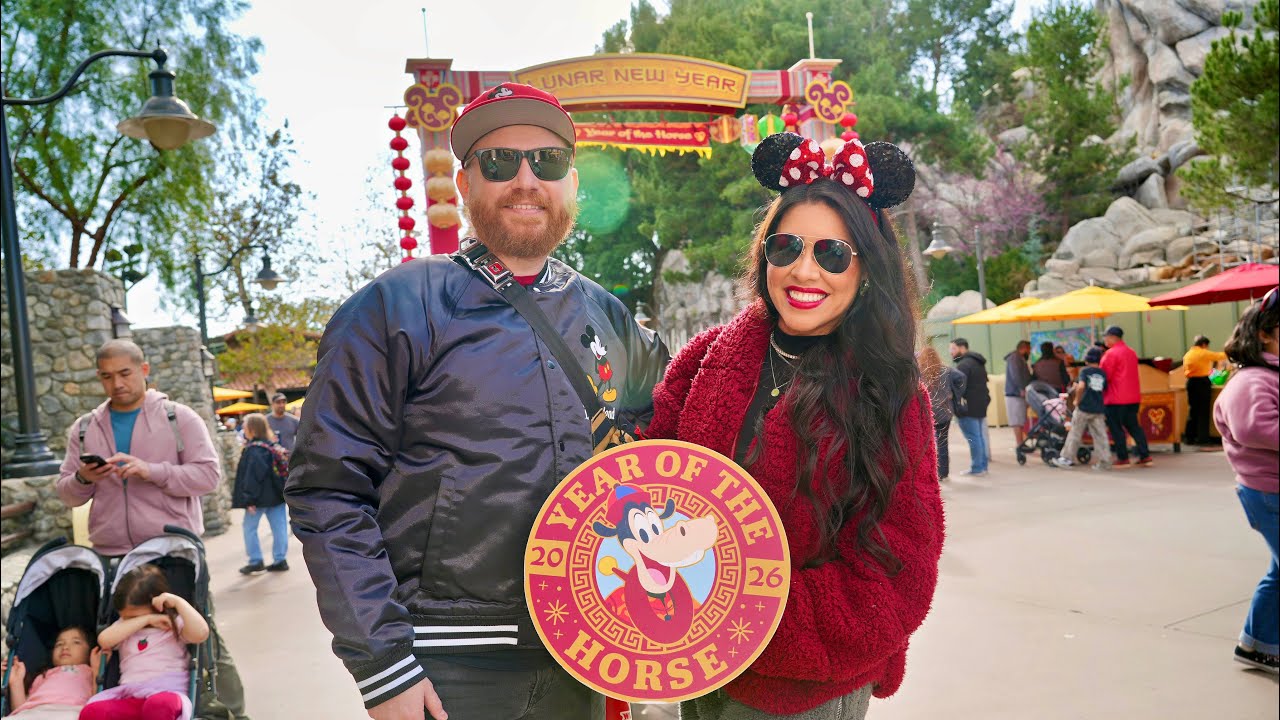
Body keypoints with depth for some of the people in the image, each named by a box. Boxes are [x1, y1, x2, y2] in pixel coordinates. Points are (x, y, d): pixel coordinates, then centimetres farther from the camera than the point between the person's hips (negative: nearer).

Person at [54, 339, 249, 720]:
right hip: (111, 556, 3)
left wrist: (151, 471, -19)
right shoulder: (84, 429, 12)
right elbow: (67, 493, 13)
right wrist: (83, 480, -10)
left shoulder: (179, 418, 1)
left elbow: (208, 474, -7)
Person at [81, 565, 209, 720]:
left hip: (168, 693, -4)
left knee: (160, 705, -41)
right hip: (129, 697, 4)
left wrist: (178, 602, -10)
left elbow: (200, 634, -12)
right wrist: (146, 619, -3)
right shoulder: (125, 626, 22)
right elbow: (104, 640, 0)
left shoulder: (175, 624, 9)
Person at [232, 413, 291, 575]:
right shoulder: (274, 446, 8)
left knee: (249, 527, 7)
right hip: (277, 494, 8)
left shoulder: (253, 450, -17)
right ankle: (280, 560, 13)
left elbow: (253, 476, -22)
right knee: (279, 527, 8)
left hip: (261, 497, -8)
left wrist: (250, 499, -20)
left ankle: (255, 561, 10)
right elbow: (284, 469, 13)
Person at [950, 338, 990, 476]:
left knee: (973, 438, -7)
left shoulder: (963, 364, -15)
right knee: (979, 436, 14)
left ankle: (976, 469, -6)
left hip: (968, 407, -10)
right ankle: (983, 466, 19)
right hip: (980, 405, 10)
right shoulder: (977, 362, 18)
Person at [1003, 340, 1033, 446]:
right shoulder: (1015, 358, -10)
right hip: (1015, 394, -10)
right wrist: (1022, 388, -24)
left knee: (1020, 421, 11)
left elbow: (1025, 376, 24)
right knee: (1018, 421, -8)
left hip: (1019, 394, 10)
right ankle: (1020, 445, -8)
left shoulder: (1020, 358, 23)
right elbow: (1015, 375, -23)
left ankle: (1021, 444, 14)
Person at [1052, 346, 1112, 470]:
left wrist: (1077, 400, -8)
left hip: (1084, 408, -4)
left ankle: (1066, 459, 12)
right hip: (1099, 409, 4)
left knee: (1075, 434, 6)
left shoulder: (1085, 371, -6)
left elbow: (1081, 386, -22)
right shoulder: (1103, 373, 7)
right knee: (1100, 436, 5)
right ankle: (1105, 462, 5)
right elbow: (1104, 389, 10)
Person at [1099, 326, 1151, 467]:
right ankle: (1145, 455, 10)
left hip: (1116, 397, -8)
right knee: (1133, 425, 13)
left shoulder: (1111, 353, -13)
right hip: (1133, 396, 8)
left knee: (1116, 428, 0)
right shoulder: (1131, 352, 14)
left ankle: (1123, 458, 1)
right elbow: (1130, 374, 19)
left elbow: (1105, 375, -13)